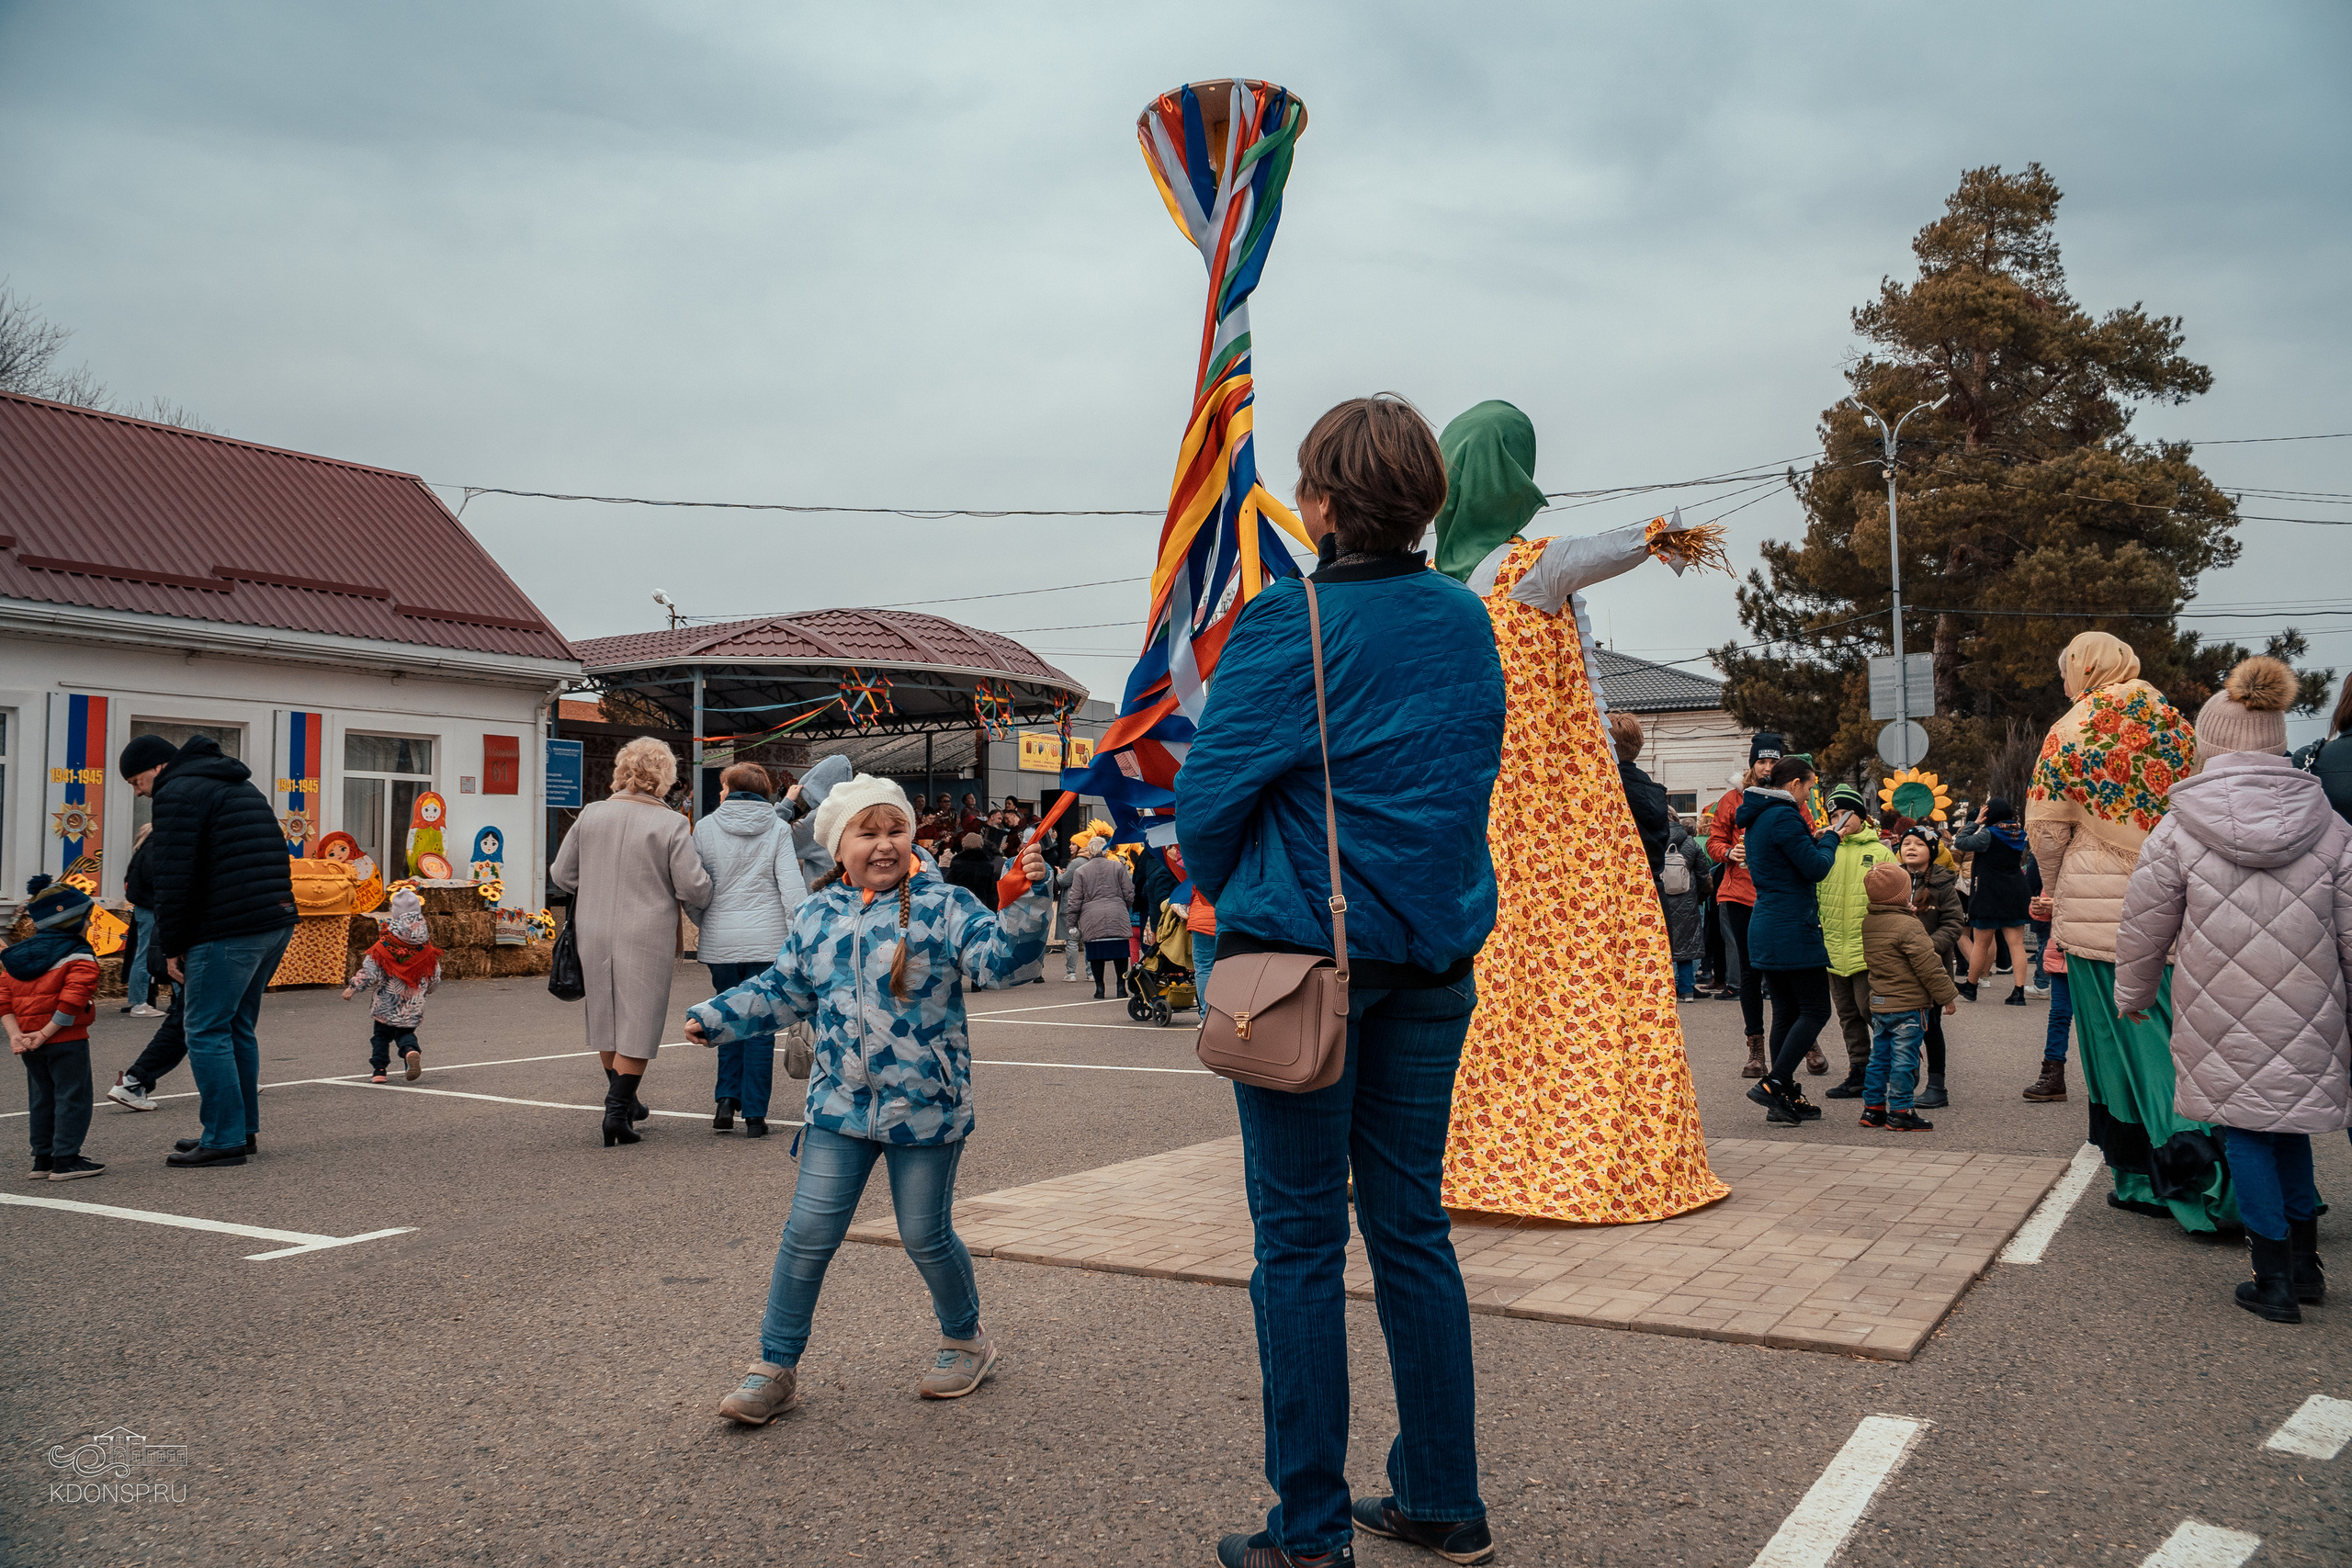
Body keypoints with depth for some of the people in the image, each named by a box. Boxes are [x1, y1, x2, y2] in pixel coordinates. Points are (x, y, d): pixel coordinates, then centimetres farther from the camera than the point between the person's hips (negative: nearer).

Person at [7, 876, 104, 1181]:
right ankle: (66, 1160, -2)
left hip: (29, 1045, 7)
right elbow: (72, 1000, -23)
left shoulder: (15, 957, 12)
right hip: (66, 1041, -7)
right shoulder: (79, 957, -12)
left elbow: (4, 998, 4)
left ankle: (43, 1158, 23)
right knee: (71, 1098, 0)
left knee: (42, 1099, 18)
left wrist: (15, 1034, -3)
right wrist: (46, 1033, -18)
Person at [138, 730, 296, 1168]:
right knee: (237, 1028, 17)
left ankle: (225, 1140, -4)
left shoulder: (178, 793, -5)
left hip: (226, 933, -9)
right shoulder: (242, 788, 24)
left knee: (206, 1032, -4)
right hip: (277, 923, 9)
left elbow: (174, 879, -12)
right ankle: (244, 1129, 21)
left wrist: (170, 946, -5)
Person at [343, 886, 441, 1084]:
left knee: (381, 1035, 15)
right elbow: (434, 980, 7)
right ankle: (412, 1051, -17)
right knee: (405, 1033, 15)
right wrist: (423, 992, 26)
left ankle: (379, 1070, 8)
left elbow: (370, 973, -13)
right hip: (413, 1008, 2)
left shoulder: (384, 947, -13)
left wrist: (352, 987, -1)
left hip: (386, 1006, -2)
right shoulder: (427, 951, -3)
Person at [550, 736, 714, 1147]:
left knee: (606, 1018, 18)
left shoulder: (591, 814, 2)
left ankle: (621, 1099, 32)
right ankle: (619, 1108, -2)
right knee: (637, 1022, 3)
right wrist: (705, 899, 12)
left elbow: (561, 875, 8)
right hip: (646, 936, -4)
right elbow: (693, 888, -10)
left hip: (594, 934, 5)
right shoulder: (671, 824, -10)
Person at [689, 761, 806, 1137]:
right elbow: (792, 887, -5)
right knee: (761, 1025, 4)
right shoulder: (778, 830, 2)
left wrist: (701, 925, 21)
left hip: (720, 939, 1)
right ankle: (754, 1115, 4)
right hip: (767, 938, -1)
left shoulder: (705, 828, 3)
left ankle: (726, 1100, 8)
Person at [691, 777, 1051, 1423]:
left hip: (925, 1106, -3)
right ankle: (775, 1369, 18)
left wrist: (1027, 902, -33)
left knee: (926, 1236, 9)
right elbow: (782, 991, 18)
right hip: (840, 1105, 3)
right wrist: (716, 1017, 11)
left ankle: (965, 1340, 36)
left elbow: (1000, 957, -19)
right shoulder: (817, 915, 6)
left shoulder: (942, 905, -7)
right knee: (807, 1235, 2)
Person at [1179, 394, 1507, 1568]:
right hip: (1436, 956, 6)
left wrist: (1226, 896, 9)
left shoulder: (1288, 622, -12)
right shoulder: (1470, 624, 8)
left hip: (1305, 952, -6)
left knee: (1300, 1242, 3)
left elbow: (1207, 796, -10)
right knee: (1411, 1224, 15)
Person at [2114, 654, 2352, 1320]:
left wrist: (2133, 996, 16)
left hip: (2222, 1022, -3)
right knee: (2290, 1122, 19)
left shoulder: (2178, 830, -7)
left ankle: (2274, 1280, 12)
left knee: (2245, 1130, 8)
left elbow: (2144, 929, 0)